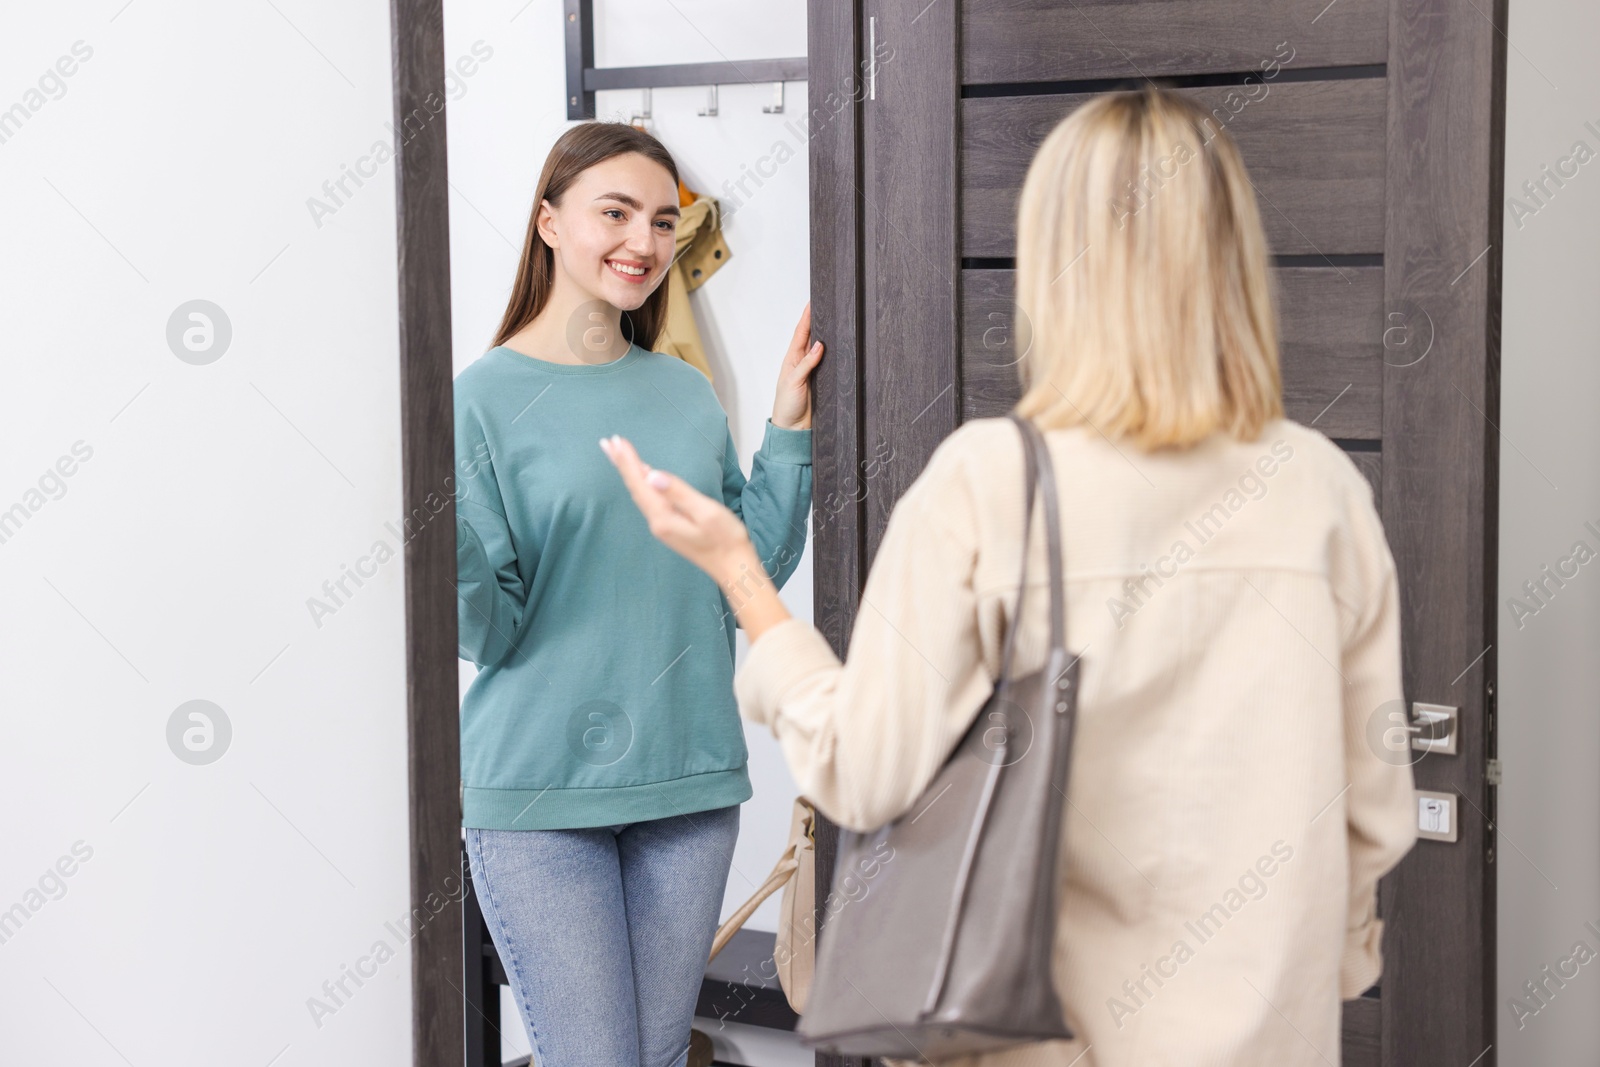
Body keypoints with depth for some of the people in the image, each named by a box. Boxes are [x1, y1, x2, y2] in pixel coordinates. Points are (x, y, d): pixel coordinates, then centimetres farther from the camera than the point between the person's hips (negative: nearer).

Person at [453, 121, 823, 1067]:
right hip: (542, 791, -5)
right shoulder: (485, 400, -6)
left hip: (689, 777, 5)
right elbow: (490, 629, -9)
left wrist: (790, 434, 3)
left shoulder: (687, 394, 9)